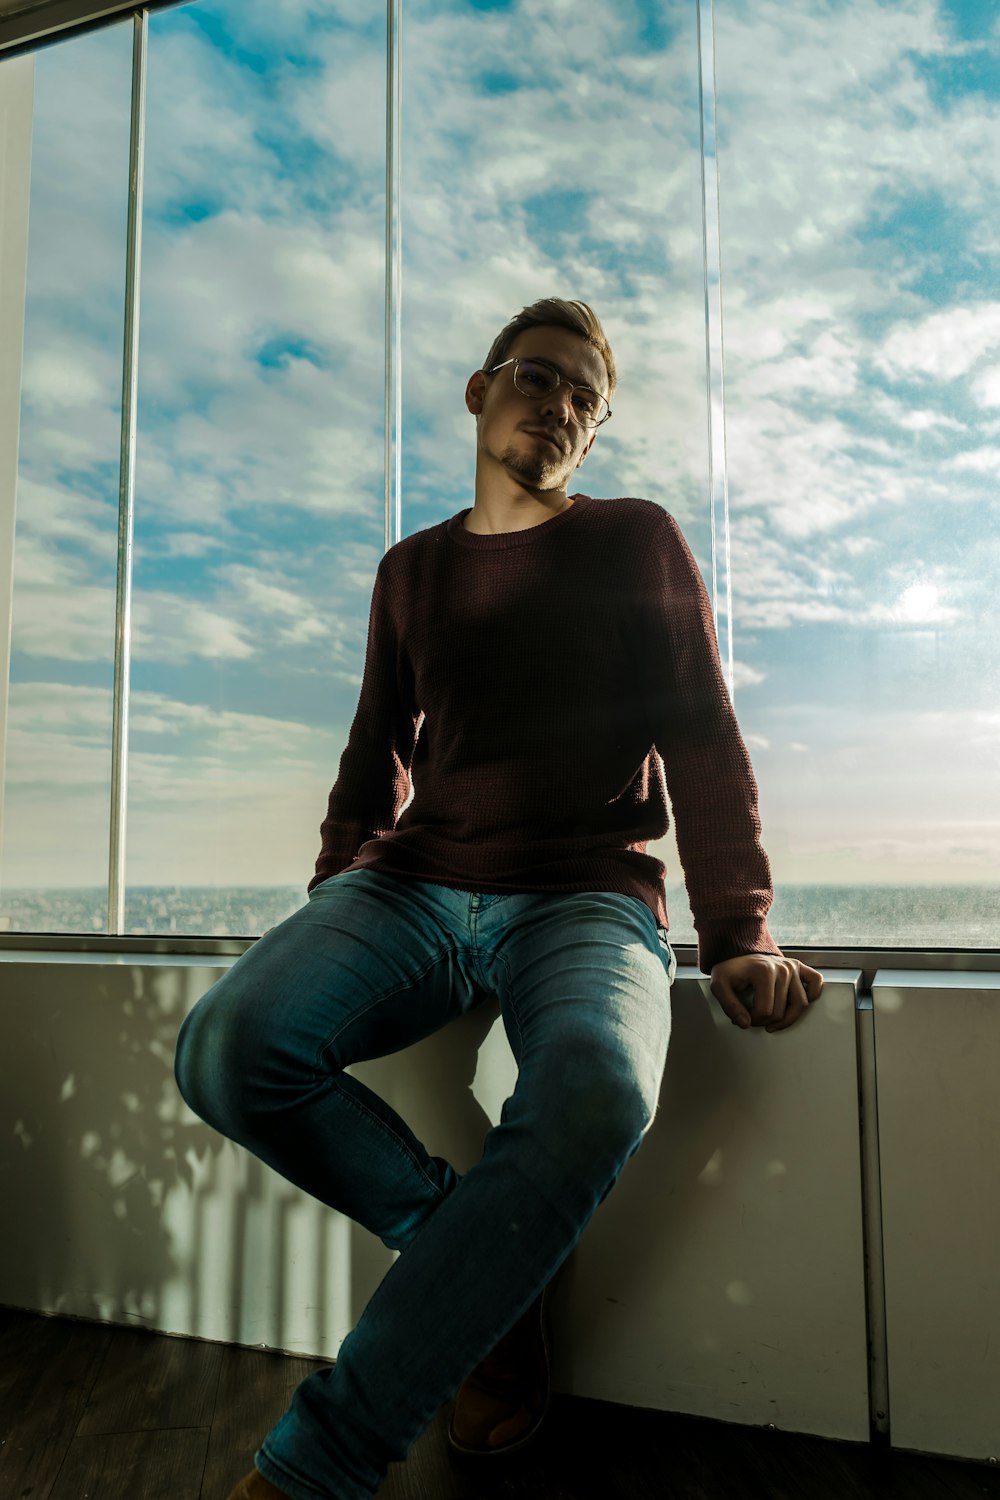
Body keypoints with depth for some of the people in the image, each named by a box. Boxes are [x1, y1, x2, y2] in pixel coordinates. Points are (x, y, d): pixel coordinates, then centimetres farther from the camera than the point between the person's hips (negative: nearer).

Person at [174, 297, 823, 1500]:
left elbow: (704, 748, 4)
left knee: (593, 1094, -36)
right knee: (225, 1048, -25)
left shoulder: (638, 543, 10)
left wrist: (739, 937, -8)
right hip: (415, 888, 3)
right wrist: (330, 902, 6)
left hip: (584, 898, -2)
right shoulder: (410, 571, 18)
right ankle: (476, 1258, -4)